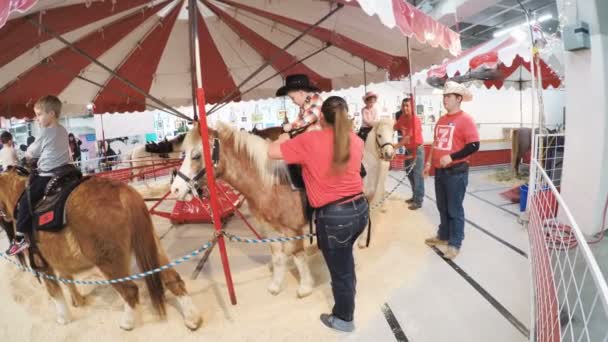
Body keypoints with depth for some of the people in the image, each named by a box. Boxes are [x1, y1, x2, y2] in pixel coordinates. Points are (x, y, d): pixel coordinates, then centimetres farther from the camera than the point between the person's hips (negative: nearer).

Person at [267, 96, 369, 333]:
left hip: (333, 216, -6)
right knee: (345, 256, 34)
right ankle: (349, 287, 59)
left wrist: (284, 139, 15)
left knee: (340, 271, 15)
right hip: (360, 209, 6)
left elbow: (272, 152, -5)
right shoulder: (356, 141, 2)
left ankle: (344, 319, 38)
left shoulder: (309, 140, -14)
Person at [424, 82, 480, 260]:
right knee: (442, 207, 17)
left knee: (455, 209, 1)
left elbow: (474, 145, -17)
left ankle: (455, 243, 13)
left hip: (456, 171, -7)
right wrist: (430, 162, 16)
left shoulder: (466, 119, -11)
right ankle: (443, 235, 33)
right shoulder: (441, 120, 12)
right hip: (440, 170, 7)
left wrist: (451, 157, -22)